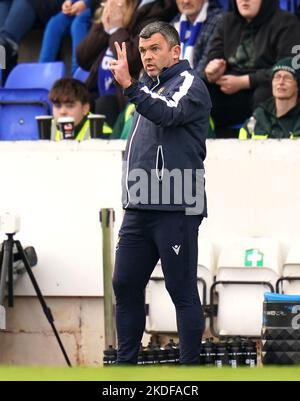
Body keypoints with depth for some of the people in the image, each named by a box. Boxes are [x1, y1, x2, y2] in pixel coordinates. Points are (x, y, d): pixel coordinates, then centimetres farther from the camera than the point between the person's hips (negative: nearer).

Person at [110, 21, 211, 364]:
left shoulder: (189, 84, -3)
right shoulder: (150, 90, 21)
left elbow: (168, 114, -26)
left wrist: (129, 85, -38)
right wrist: (131, 199, 19)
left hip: (175, 209, -8)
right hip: (139, 209, 8)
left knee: (182, 291, -5)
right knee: (125, 285, 6)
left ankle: (190, 367, -3)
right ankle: (125, 363, 12)